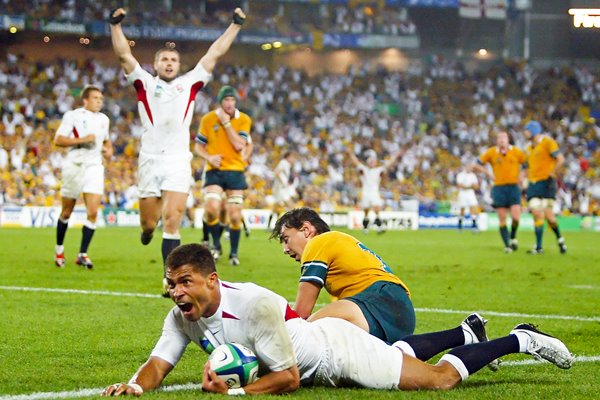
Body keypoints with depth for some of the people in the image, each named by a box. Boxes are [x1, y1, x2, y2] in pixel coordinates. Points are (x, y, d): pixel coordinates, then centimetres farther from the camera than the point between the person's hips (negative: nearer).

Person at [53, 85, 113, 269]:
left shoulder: (103, 119, 14)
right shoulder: (72, 116, -4)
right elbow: (58, 139, -11)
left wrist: (109, 149, 10)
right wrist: (82, 140, -19)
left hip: (94, 166, 3)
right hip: (74, 166, -3)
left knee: (93, 212, -12)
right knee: (66, 212, 9)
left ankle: (82, 254, -8)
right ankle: (59, 250, 29)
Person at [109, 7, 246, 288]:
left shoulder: (189, 83, 15)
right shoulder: (145, 83, 13)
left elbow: (214, 54, 16)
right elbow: (124, 55, 4)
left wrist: (235, 25, 15)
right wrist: (115, 25, -7)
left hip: (178, 161, 0)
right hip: (150, 159, 0)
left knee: (171, 221, -12)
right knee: (148, 224, 6)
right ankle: (148, 230, 44)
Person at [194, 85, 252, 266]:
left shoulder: (244, 120, 0)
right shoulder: (208, 119, 1)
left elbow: (240, 145, -13)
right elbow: (199, 146, 9)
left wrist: (226, 123, -14)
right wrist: (209, 157, -12)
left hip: (235, 171, 1)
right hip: (215, 170, -1)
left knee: (235, 216, -1)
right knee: (211, 209, -20)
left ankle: (234, 253, 19)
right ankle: (216, 245, 4)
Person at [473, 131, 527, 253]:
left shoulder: (517, 152, 0)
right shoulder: (491, 152, 1)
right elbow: (477, 165, 8)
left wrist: (521, 176, 0)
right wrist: (489, 174, -1)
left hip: (513, 187, -1)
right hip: (499, 188, 1)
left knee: (515, 217, -11)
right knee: (502, 219, 0)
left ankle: (513, 237, 17)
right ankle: (507, 245, 10)